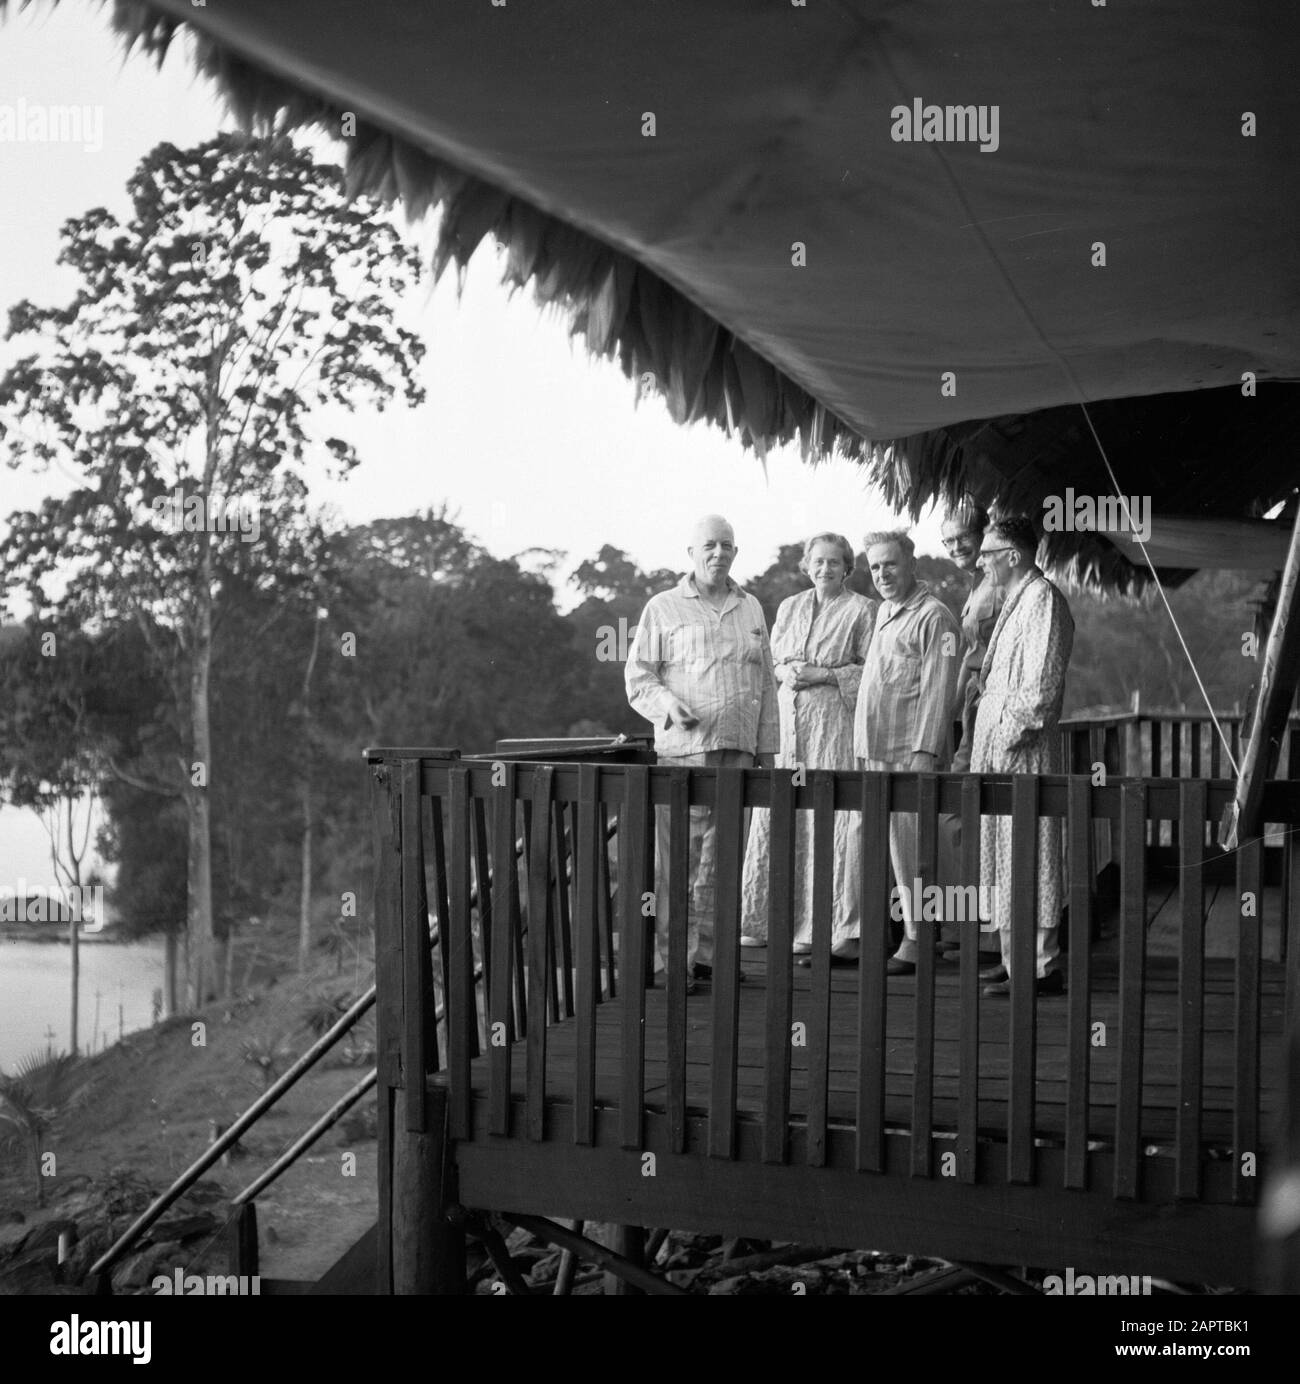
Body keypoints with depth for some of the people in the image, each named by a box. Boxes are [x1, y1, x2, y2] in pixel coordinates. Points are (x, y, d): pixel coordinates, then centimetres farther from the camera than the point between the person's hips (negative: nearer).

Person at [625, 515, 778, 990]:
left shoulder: (751, 609, 17)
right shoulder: (663, 608, 5)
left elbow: (765, 683, 19)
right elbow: (637, 676, 3)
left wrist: (767, 748, 14)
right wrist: (667, 703, -16)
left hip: (738, 750, 4)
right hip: (682, 749, -4)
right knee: (677, 858, -6)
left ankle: (708, 954, 12)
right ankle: (675, 960, -2)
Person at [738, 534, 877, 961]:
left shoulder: (862, 610, 3)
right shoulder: (788, 608, 19)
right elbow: (768, 660, 22)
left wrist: (825, 674, -13)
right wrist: (783, 672, 0)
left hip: (834, 721, -5)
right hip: (786, 718, 5)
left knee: (833, 820, -9)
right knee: (774, 817, 2)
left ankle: (837, 930, -7)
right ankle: (762, 920, 10)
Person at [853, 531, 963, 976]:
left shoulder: (934, 617, -8)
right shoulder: (885, 611, 20)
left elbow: (939, 690, -15)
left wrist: (925, 751, -20)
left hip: (911, 754, -8)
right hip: (877, 753, 8)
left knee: (910, 847, -8)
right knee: (882, 845, 6)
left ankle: (915, 943, -5)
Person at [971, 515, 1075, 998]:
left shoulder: (1043, 600, -12)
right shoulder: (1015, 600, 18)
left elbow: (1042, 684, -19)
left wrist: (1010, 733, -19)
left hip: (1024, 752, -10)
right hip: (997, 747, 10)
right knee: (1000, 851, 13)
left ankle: (1041, 968, -5)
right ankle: (1017, 956, 20)